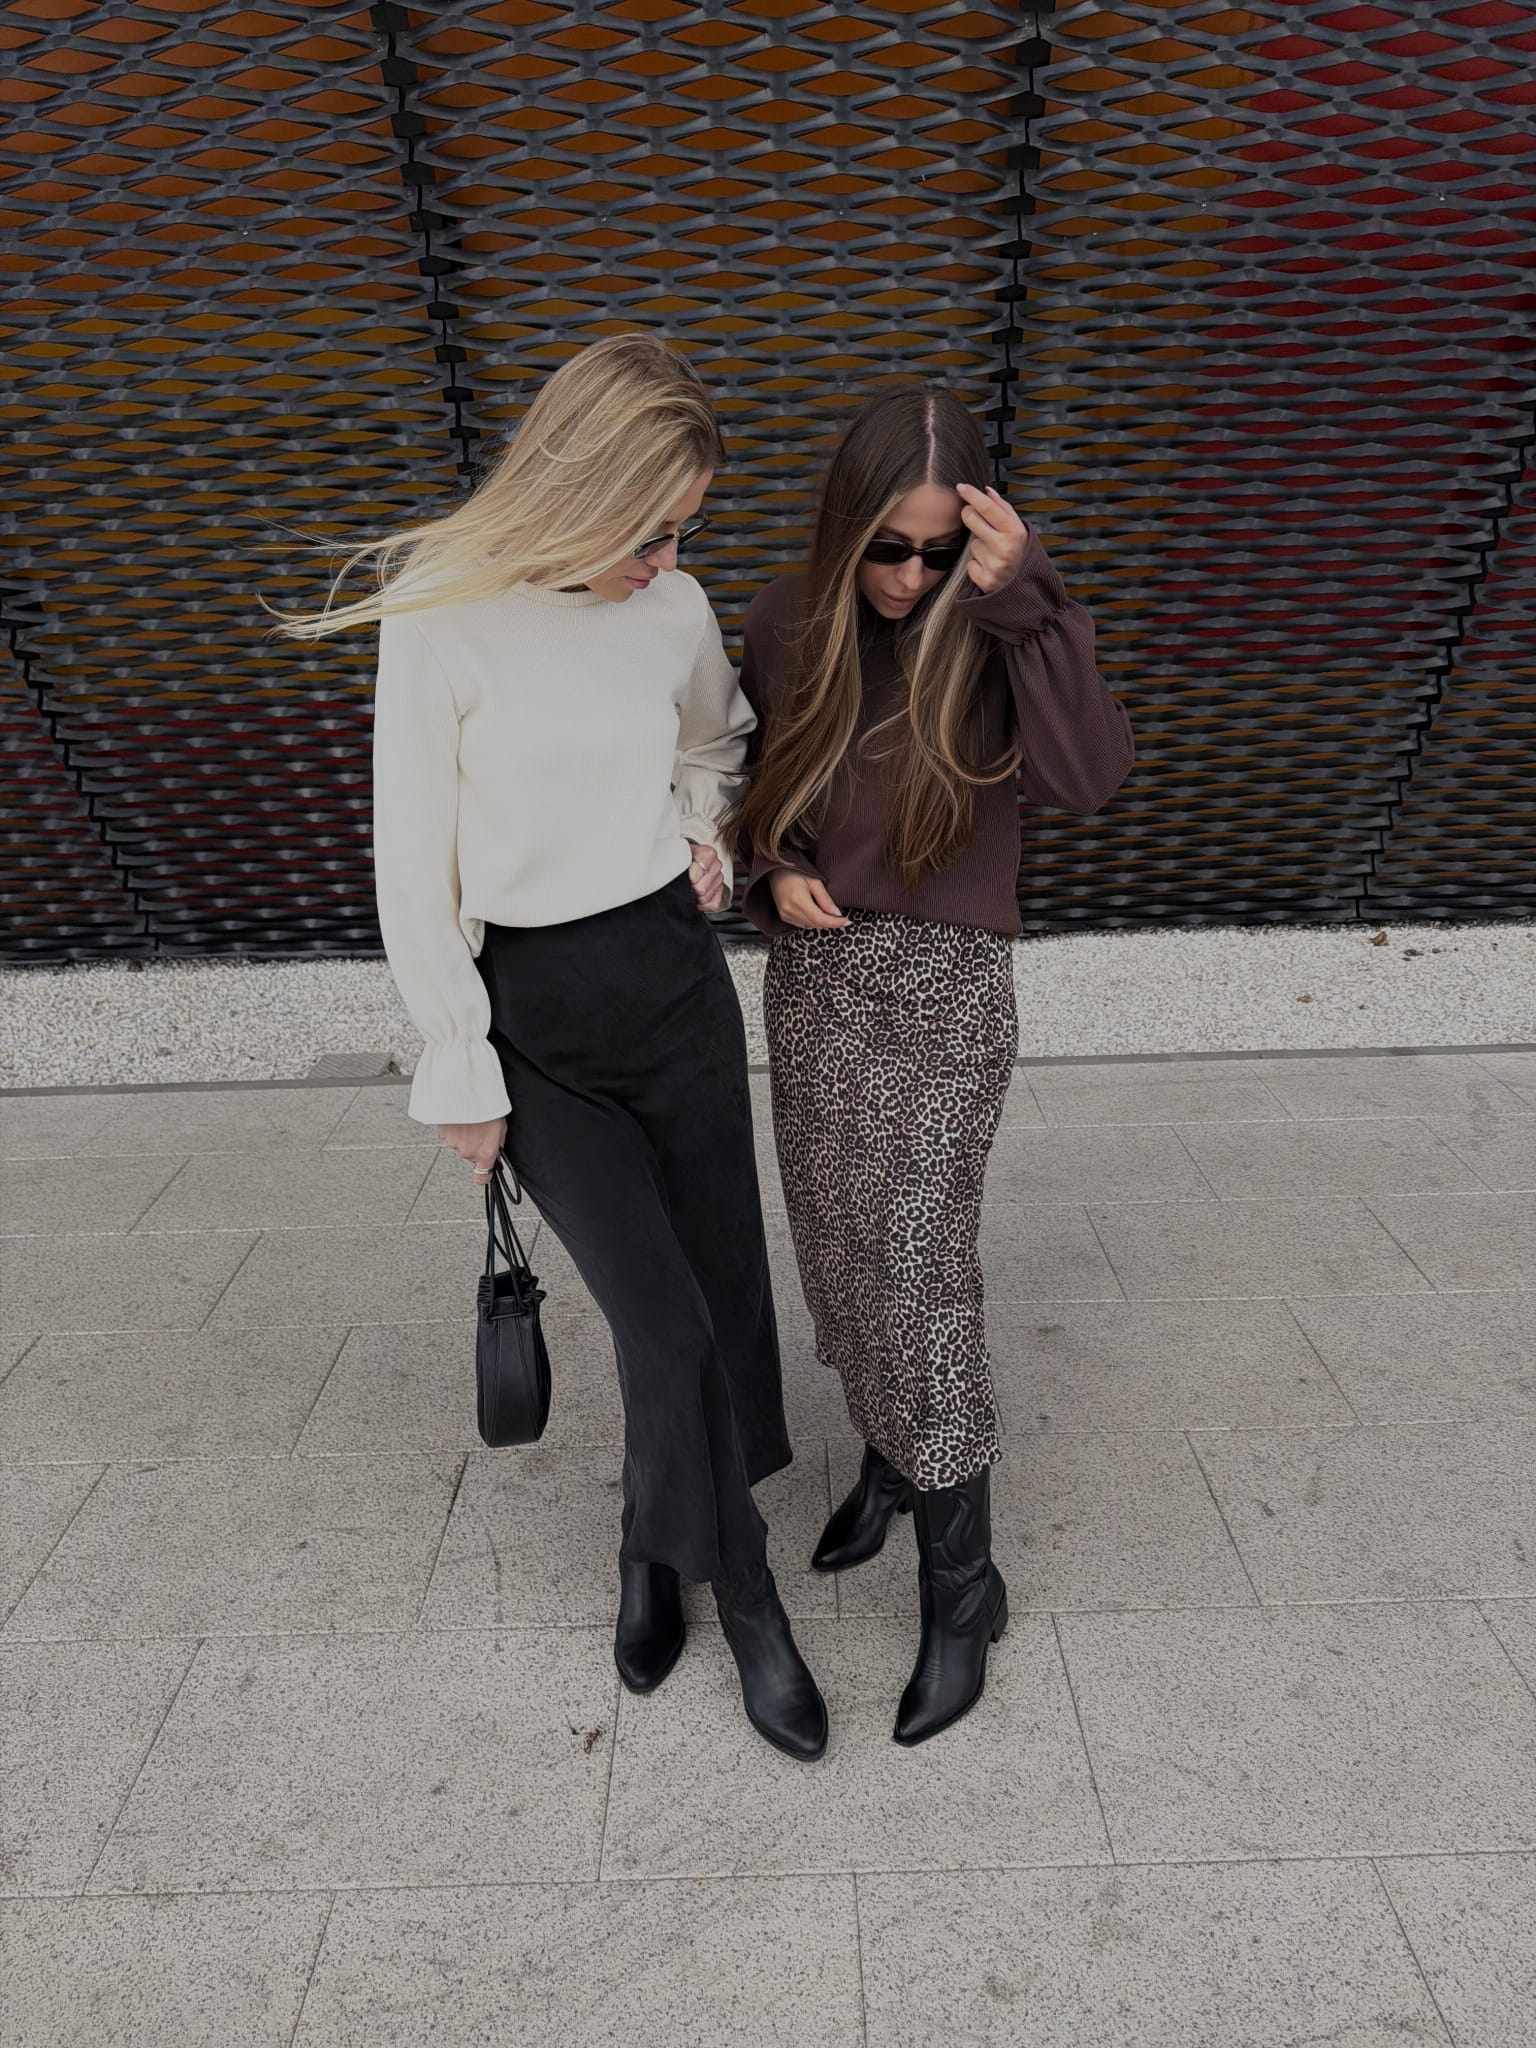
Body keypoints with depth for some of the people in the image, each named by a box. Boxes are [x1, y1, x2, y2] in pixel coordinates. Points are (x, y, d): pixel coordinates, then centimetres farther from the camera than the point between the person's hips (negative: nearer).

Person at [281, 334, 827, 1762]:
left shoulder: (675, 608, 3)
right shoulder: (442, 616, -9)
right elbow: (415, 871, -7)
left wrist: (702, 833, 5)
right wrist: (460, 1074, -5)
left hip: (675, 977, 4)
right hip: (533, 1015, -4)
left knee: (719, 1288, 8)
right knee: (666, 1326, -5)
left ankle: (655, 1545, 37)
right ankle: (745, 1598, 23)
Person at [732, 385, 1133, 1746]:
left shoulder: (990, 630, -6)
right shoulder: (787, 625, 3)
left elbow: (1089, 778, -21)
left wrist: (1023, 601, -27)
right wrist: (778, 873, -5)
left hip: (943, 991, -4)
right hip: (814, 982, 5)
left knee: (918, 1268, -5)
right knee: (839, 1252, 13)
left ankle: (962, 1583, 15)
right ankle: (888, 1456, 40)